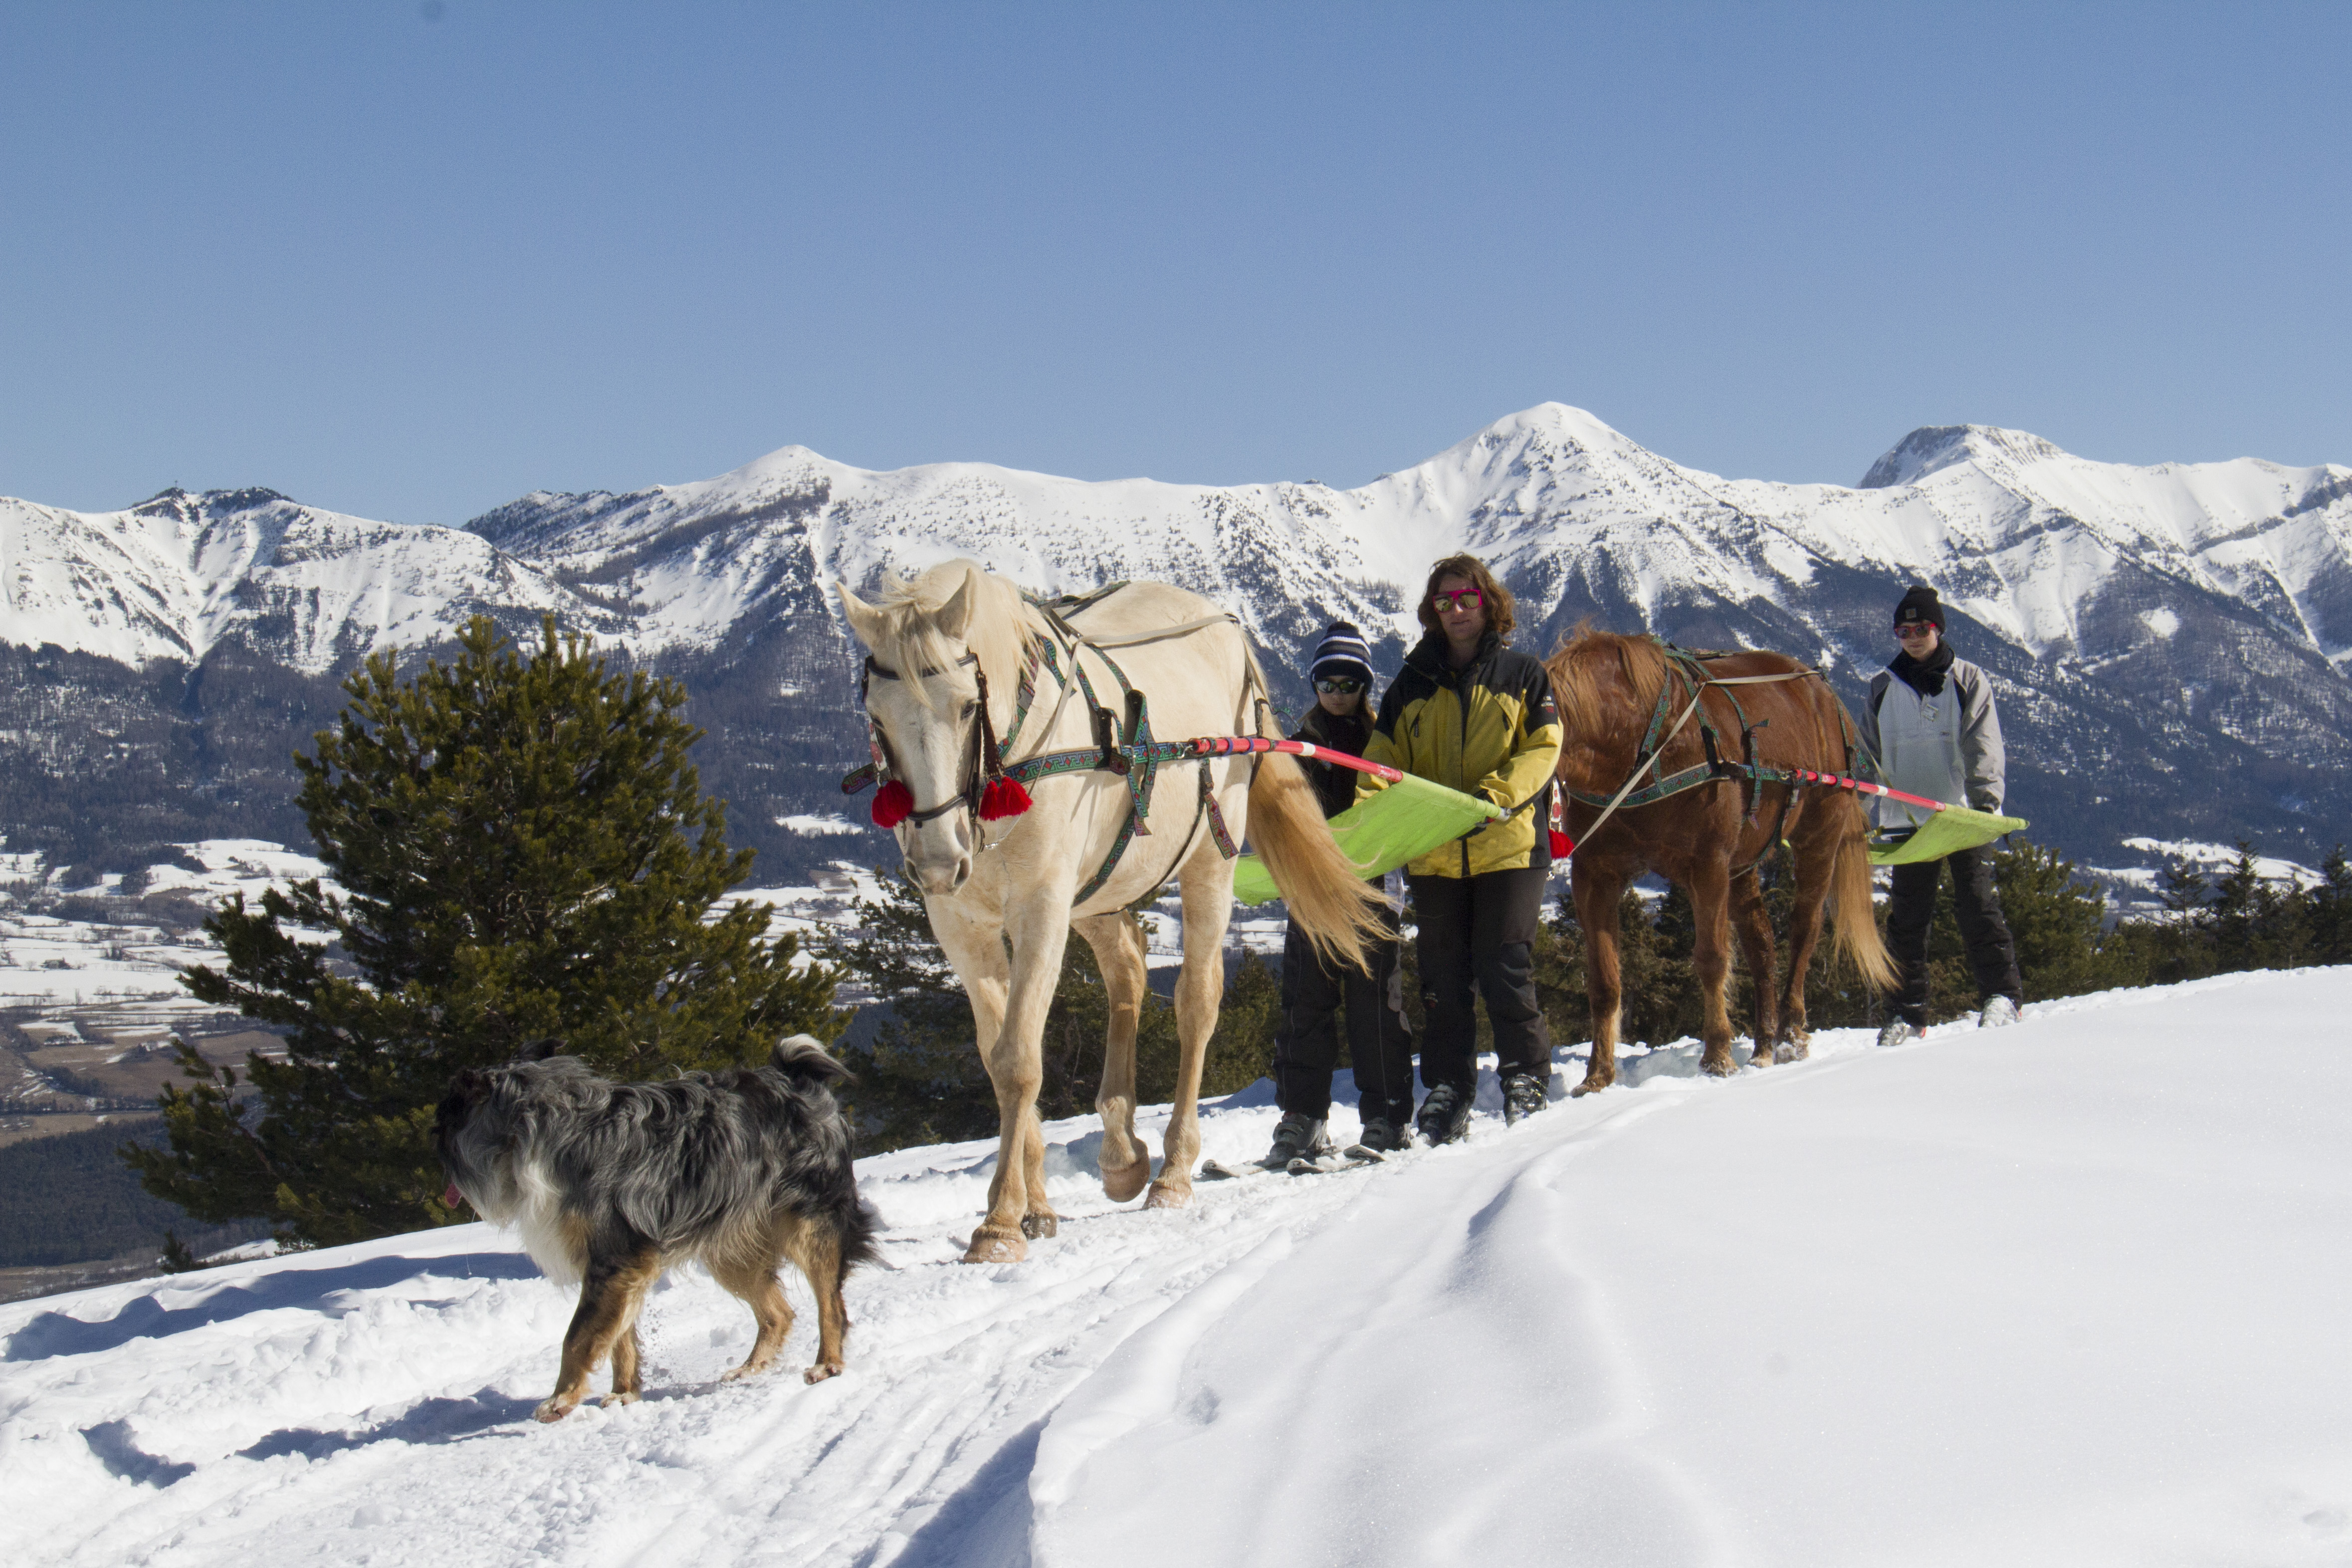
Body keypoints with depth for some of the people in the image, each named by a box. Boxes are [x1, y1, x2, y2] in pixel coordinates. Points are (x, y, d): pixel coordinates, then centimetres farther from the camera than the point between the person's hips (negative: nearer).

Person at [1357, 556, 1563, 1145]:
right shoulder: (1413, 683, 12)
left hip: (1508, 846, -3)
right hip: (1434, 852, 3)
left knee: (1505, 969, -6)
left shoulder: (1522, 674, 6)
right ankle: (1446, 1089, 14)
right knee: (1443, 976, 6)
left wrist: (1496, 796, -18)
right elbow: (1385, 756, 8)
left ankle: (1526, 1079, 8)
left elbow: (1543, 748, -2)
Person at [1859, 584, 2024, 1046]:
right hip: (1908, 818, 3)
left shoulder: (1968, 682, 5)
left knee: (1977, 904, -6)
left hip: (1963, 814, -3)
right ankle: (1909, 1012, 7)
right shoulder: (1883, 688, 11)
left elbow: (1984, 748, -1)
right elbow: (1870, 753, 14)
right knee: (1907, 916, 3)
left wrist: (1986, 800, -14)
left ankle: (2001, 996, 1)